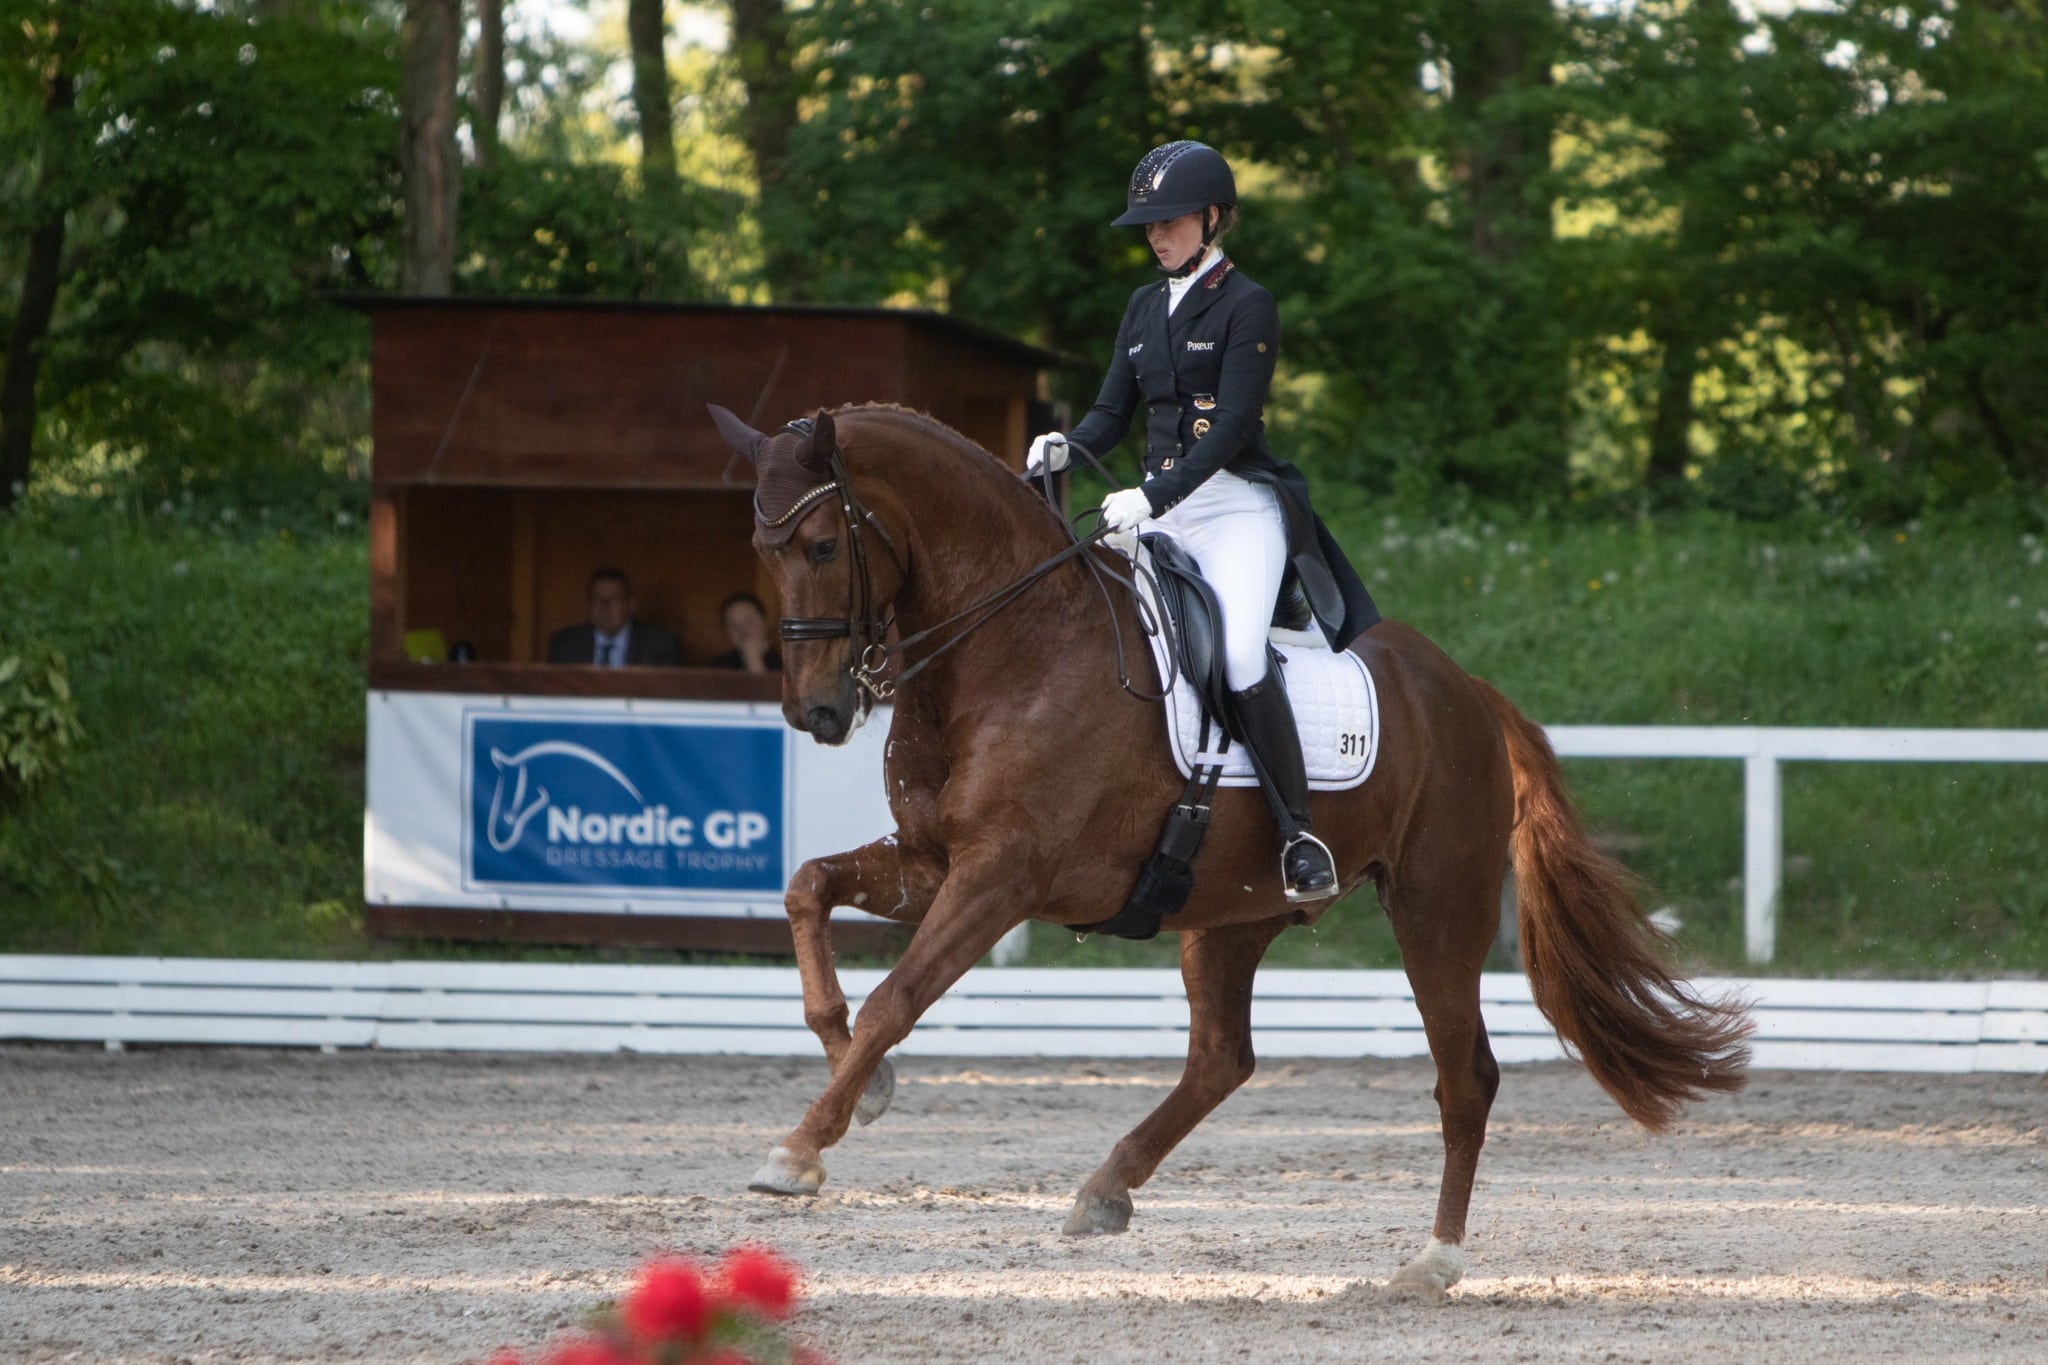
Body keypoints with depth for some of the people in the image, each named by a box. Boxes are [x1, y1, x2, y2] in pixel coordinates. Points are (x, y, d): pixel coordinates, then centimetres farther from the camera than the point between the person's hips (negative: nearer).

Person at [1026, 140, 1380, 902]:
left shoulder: (1246, 307, -7)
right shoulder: (1145, 308, 15)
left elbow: (1231, 428, -16)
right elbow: (1114, 411, 14)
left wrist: (1153, 497, -27)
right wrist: (1065, 447, -9)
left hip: (1236, 504, -8)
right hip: (1158, 508, 8)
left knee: (1240, 654, -26)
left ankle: (1299, 833, -22)